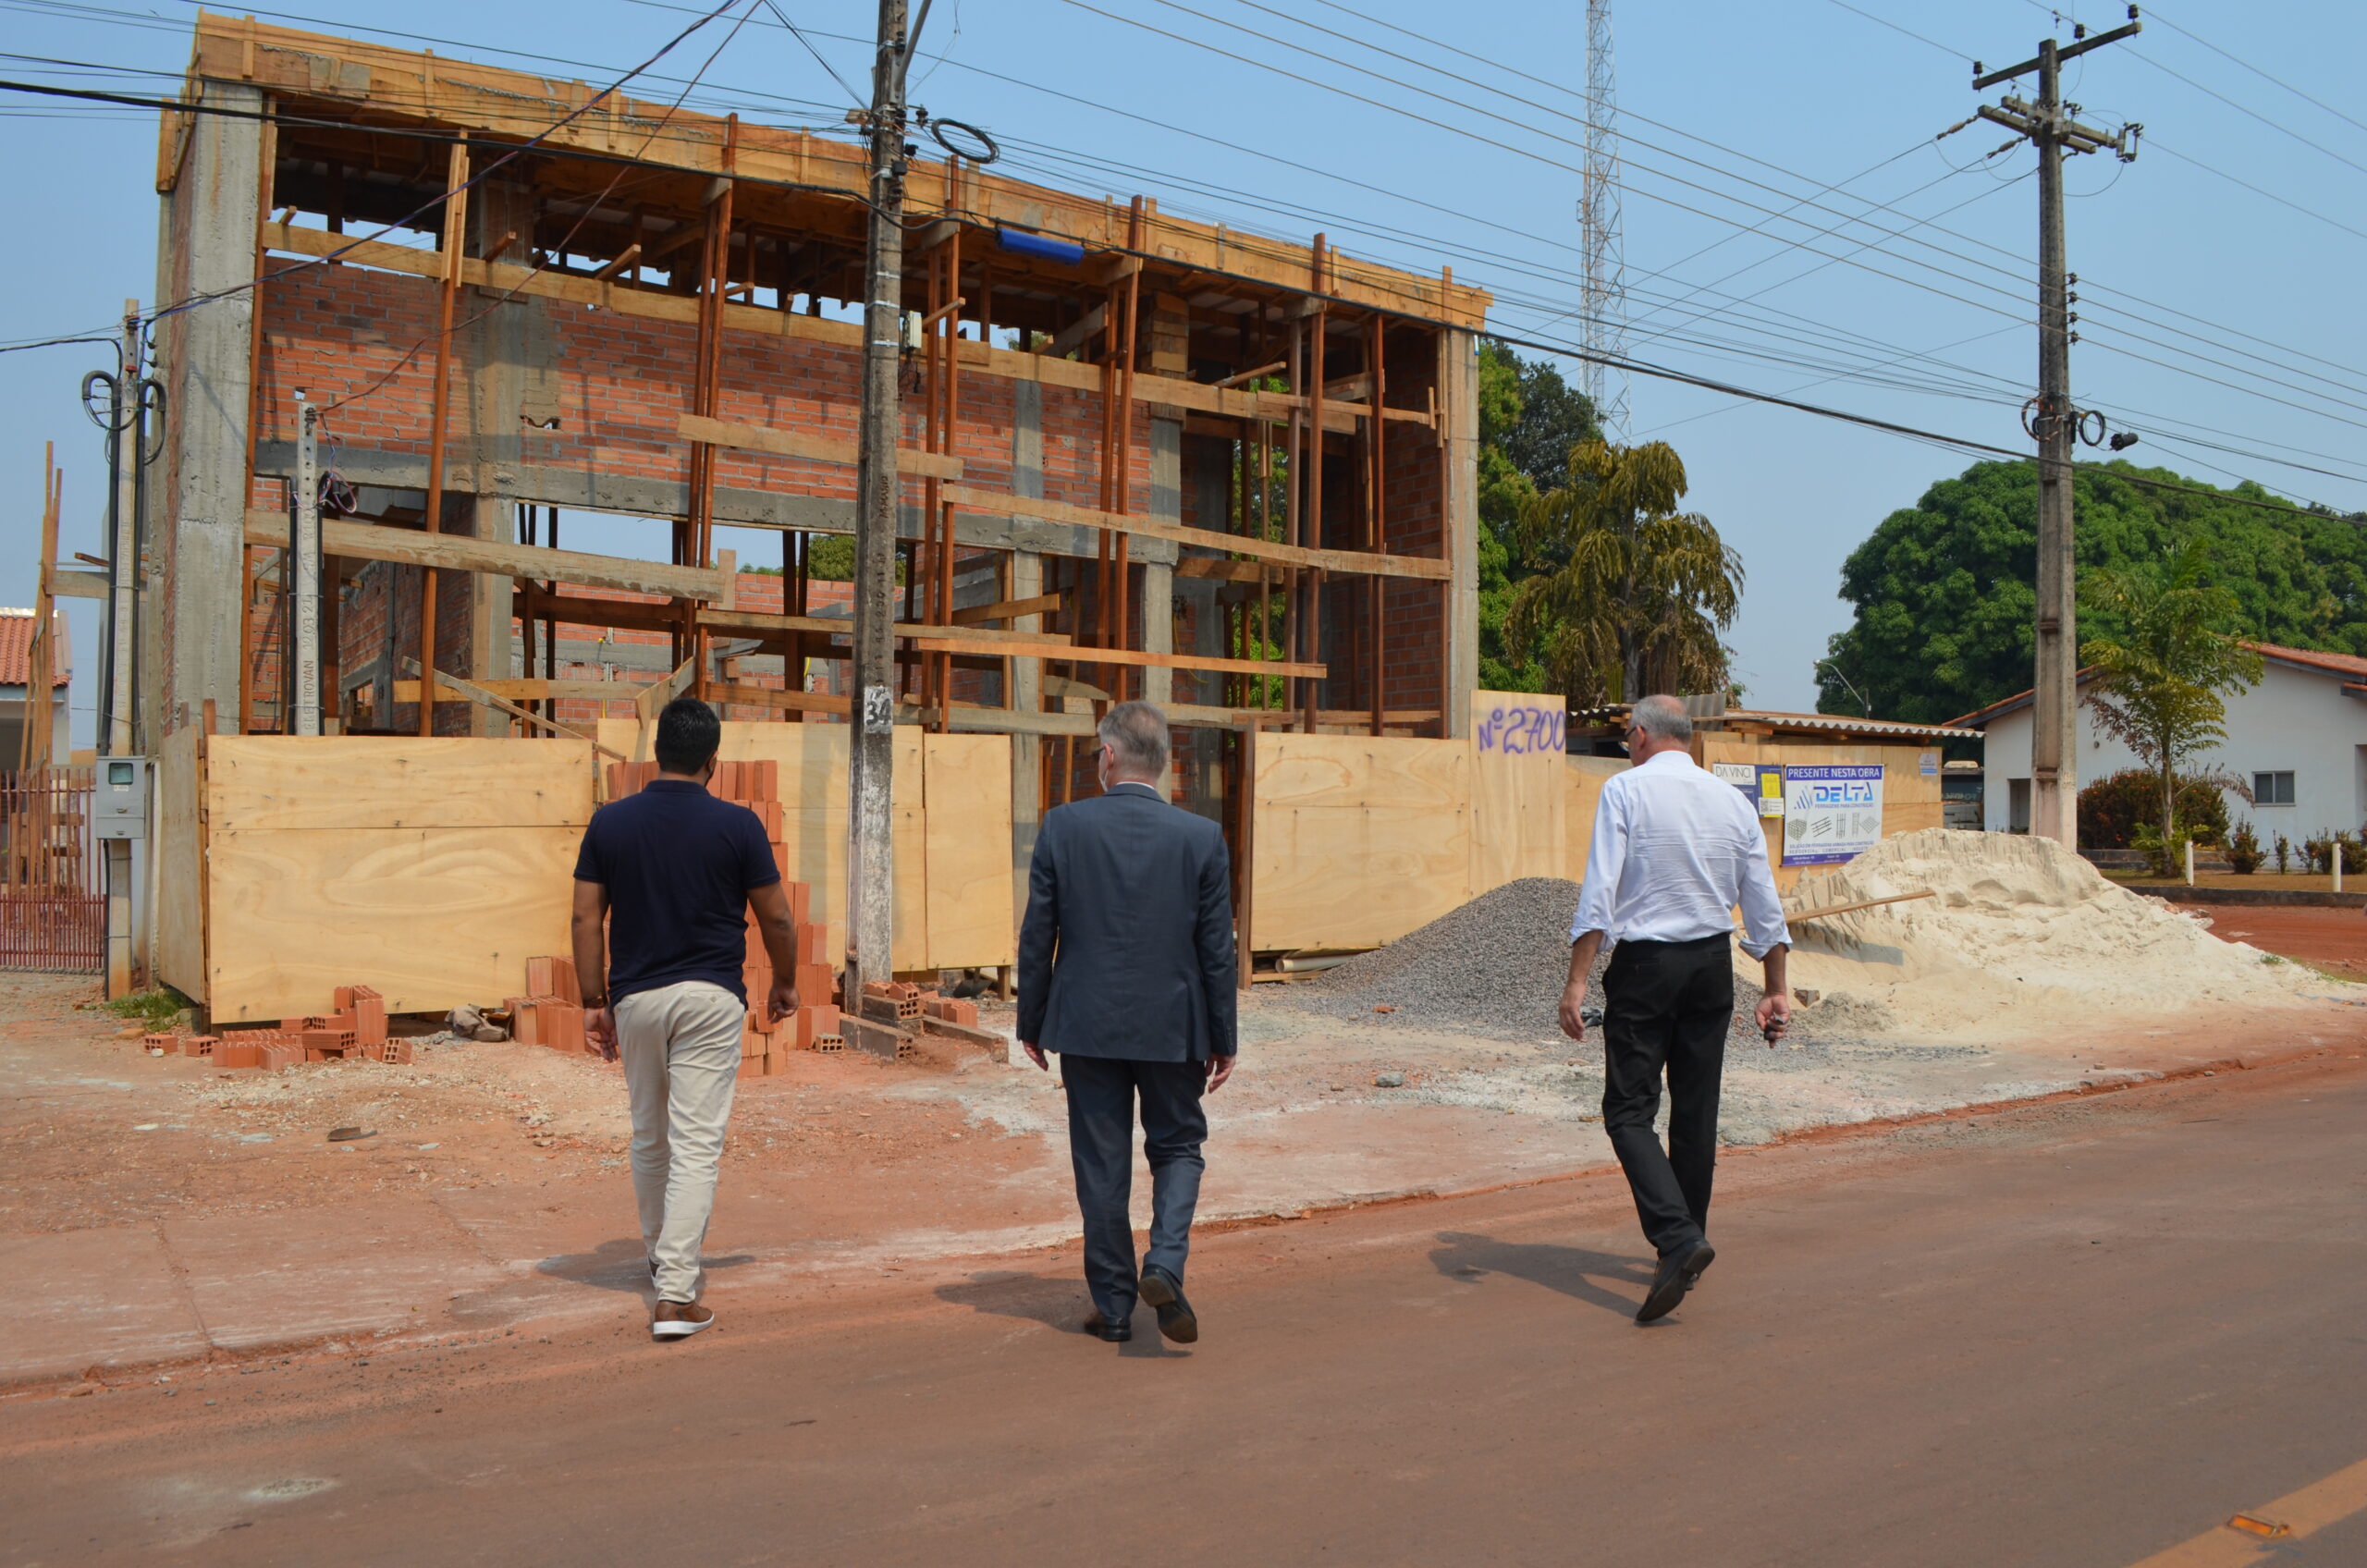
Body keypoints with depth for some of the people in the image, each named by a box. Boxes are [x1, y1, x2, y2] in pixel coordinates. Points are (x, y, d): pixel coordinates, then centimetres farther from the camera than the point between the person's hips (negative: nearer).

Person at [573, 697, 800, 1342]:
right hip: (710, 998, -3)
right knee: (696, 1145, -3)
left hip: (635, 997, 3)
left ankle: (663, 1258, 39)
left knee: (649, 1138, 20)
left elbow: (586, 918, 1)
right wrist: (785, 984, 15)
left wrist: (594, 1002, 8)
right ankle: (675, 1295, -7)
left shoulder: (610, 822, 0)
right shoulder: (736, 825, -7)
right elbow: (776, 917, -1)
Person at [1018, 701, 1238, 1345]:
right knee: (1177, 1147, 17)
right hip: (1173, 1025, 0)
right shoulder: (1202, 837, -5)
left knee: (1101, 1166, 10)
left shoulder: (1063, 826, -6)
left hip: (1087, 1024, 0)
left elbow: (1037, 935, -3)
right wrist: (1223, 1039, 7)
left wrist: (1032, 1022, 8)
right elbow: (1217, 949, -2)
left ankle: (1113, 1306, 17)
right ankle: (1165, 1265, -4)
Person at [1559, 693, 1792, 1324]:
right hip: (1713, 963, 5)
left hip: (1644, 964, -5)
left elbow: (1599, 892, -14)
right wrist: (1777, 989, 17)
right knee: (1696, 1110, 13)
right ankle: (1687, 1240, 22)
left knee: (1630, 1109, -3)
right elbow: (1765, 906, 10)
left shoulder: (1625, 789, -6)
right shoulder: (1732, 799, 8)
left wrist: (1577, 981, -13)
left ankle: (1678, 1238, -19)